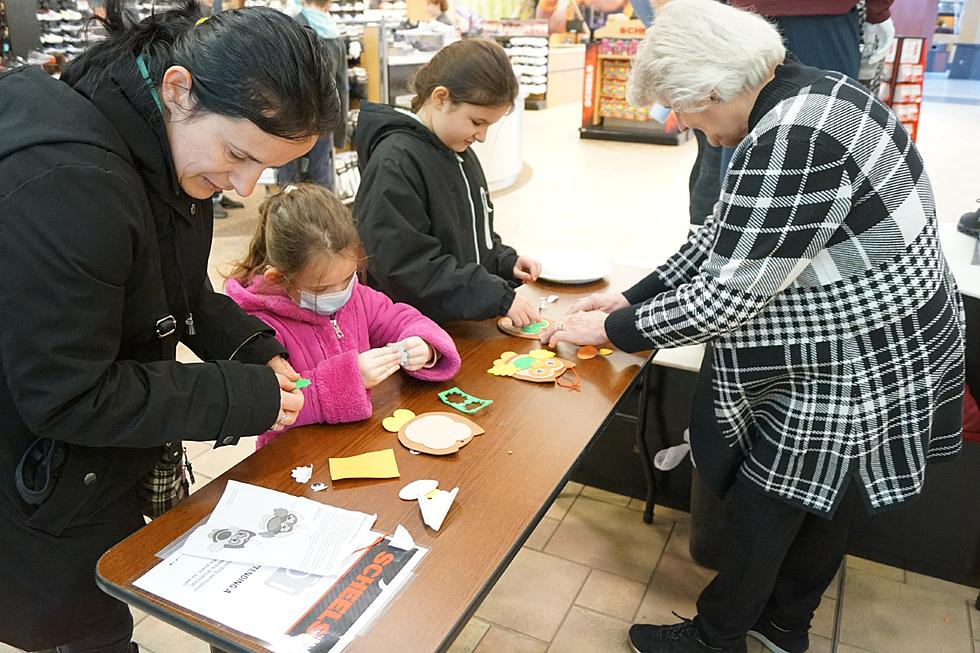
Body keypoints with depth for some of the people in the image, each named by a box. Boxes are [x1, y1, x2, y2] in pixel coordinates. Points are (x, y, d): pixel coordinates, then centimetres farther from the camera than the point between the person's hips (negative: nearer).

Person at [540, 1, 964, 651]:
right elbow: (724, 239, 8)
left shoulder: (793, 141, -30)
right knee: (827, 498, 23)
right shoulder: (795, 96, 3)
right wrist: (631, 297, 4)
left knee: (764, 508, 8)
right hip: (861, 351, 10)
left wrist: (612, 330, -13)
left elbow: (725, 297, -27)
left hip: (859, 365, -9)